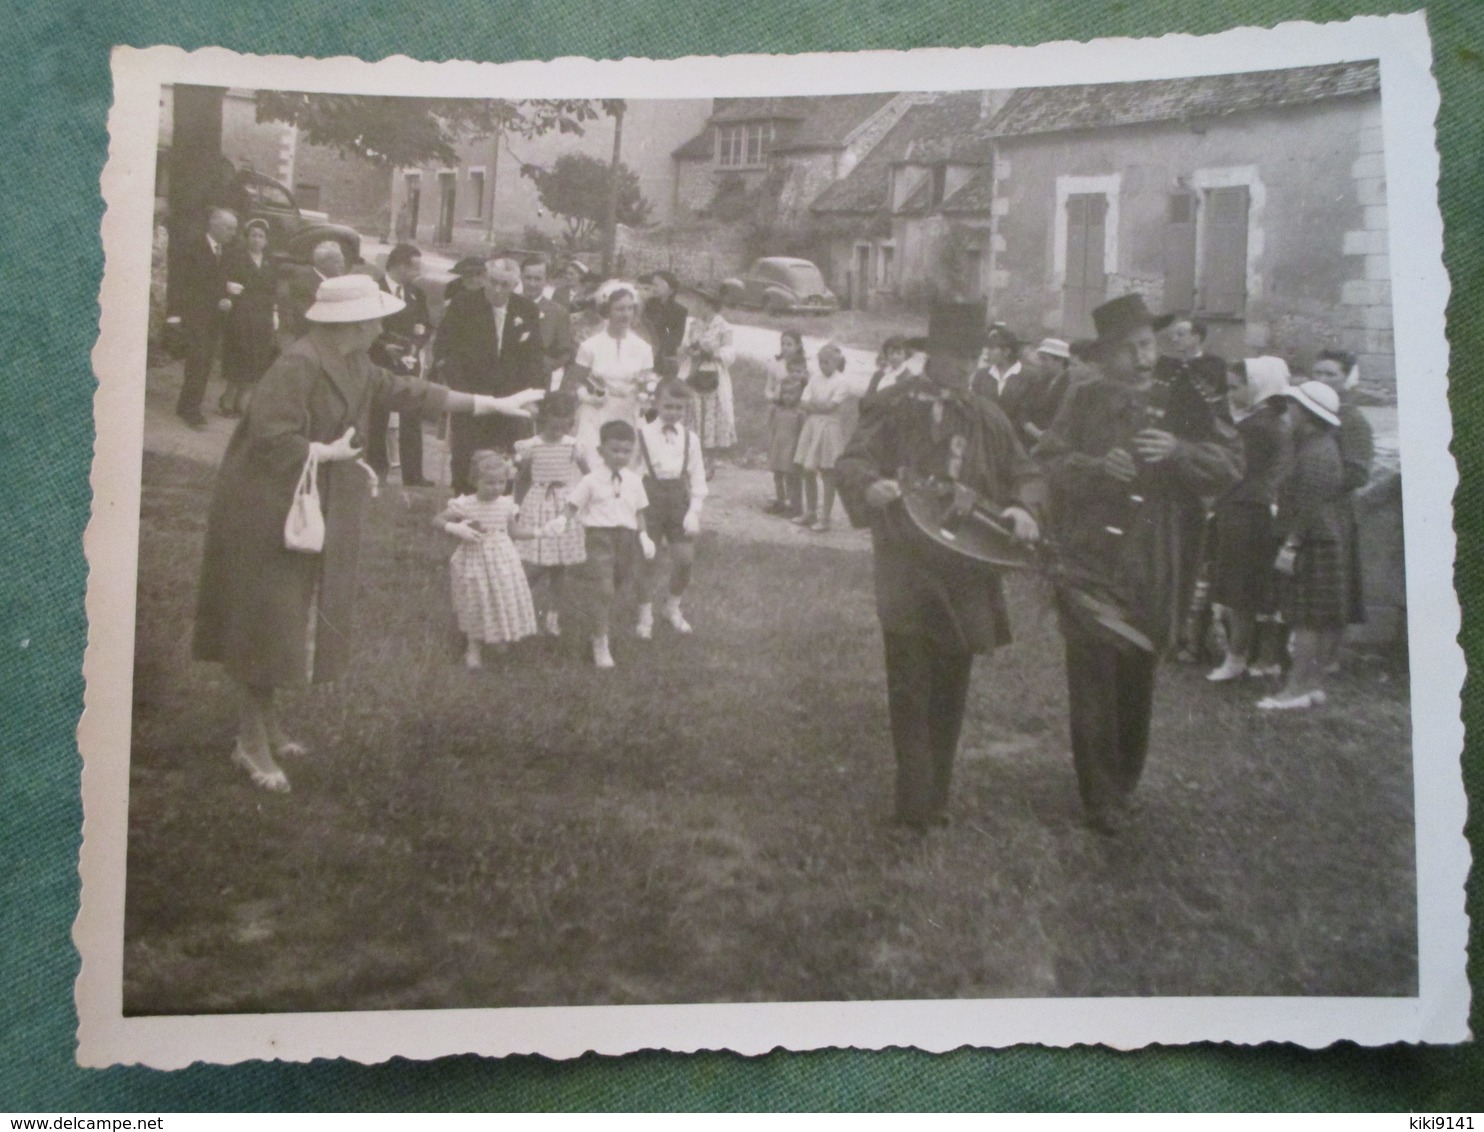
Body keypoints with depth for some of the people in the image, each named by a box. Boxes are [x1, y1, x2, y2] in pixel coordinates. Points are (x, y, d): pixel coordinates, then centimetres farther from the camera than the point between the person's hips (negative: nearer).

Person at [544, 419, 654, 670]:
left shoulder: (634, 481, 9)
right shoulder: (591, 481, -2)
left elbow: (639, 512, 16)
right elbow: (574, 505, 0)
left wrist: (643, 535, 6)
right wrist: (561, 521, -18)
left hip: (627, 537, 4)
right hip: (599, 534, -4)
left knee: (614, 589, 11)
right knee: (602, 588, -13)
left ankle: (602, 634, 27)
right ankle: (601, 642, -7)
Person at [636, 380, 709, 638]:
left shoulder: (690, 438, 4)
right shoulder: (643, 434, -2)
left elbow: (698, 480, 4)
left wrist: (694, 512, -4)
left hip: (679, 497, 2)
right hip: (650, 496, -2)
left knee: (685, 558, 1)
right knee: (648, 559, 1)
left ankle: (672, 608, 24)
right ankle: (645, 616, 16)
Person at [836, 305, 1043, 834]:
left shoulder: (988, 418, 10)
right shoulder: (896, 406, -1)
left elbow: (1025, 473, 14)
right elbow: (853, 461, -10)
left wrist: (1023, 507, -8)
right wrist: (871, 486, -32)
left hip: (967, 573, 4)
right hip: (908, 567, -4)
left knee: (951, 690, 11)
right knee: (910, 687, -6)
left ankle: (935, 797, 23)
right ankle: (916, 802, 0)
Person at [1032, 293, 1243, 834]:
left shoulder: (1181, 400, 5)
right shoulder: (1086, 401, 3)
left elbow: (1230, 463, -1)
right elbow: (1047, 460, -5)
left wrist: (1178, 453, -18)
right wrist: (1097, 467, -21)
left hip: (1155, 571, 2)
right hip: (1090, 561, -2)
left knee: (1137, 682, 13)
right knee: (1093, 683, -4)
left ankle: (1122, 785, 30)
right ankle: (1101, 798, 7)